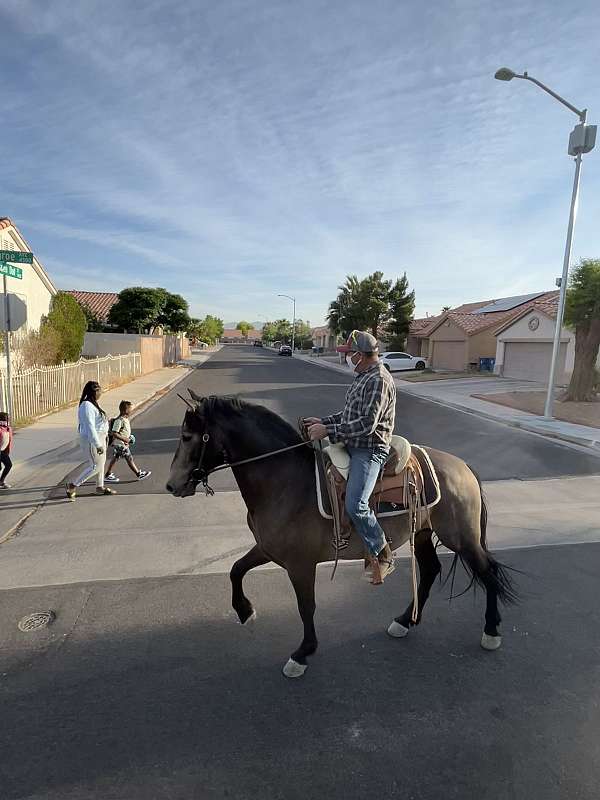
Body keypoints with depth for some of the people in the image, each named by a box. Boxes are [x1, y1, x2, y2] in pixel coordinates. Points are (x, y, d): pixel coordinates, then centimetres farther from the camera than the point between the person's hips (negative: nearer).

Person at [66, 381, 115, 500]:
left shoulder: (92, 404, 10)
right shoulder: (87, 406, -22)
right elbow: (90, 427, -26)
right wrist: (98, 445, -27)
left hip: (98, 438, 10)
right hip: (91, 440, -10)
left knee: (101, 463, 18)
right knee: (95, 466, -5)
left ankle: (100, 487, 31)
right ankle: (73, 486, 6)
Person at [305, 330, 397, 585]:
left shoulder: (379, 380, -17)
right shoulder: (363, 377, 16)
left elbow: (367, 424, -24)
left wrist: (328, 430, -22)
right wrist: (323, 421, 11)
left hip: (370, 451, -11)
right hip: (352, 445, 11)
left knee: (355, 505, -25)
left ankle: (383, 555, -1)